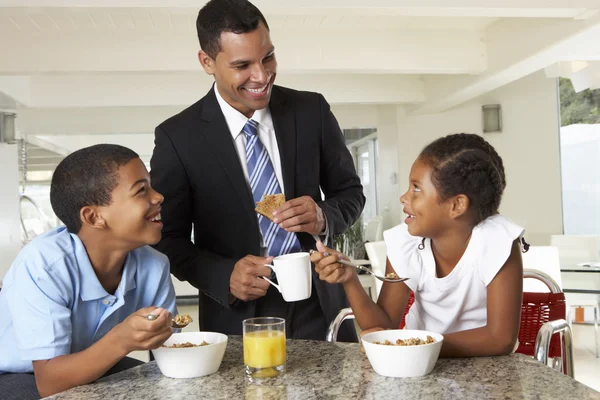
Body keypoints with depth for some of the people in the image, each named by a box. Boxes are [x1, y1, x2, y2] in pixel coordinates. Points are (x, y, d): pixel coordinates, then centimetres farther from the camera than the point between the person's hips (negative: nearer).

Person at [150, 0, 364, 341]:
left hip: (320, 306, 2)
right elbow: (168, 238, -3)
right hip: (238, 319, -2)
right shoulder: (177, 137, -8)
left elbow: (350, 193, 6)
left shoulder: (312, 111, -3)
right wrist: (225, 276, -20)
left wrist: (323, 218, -17)